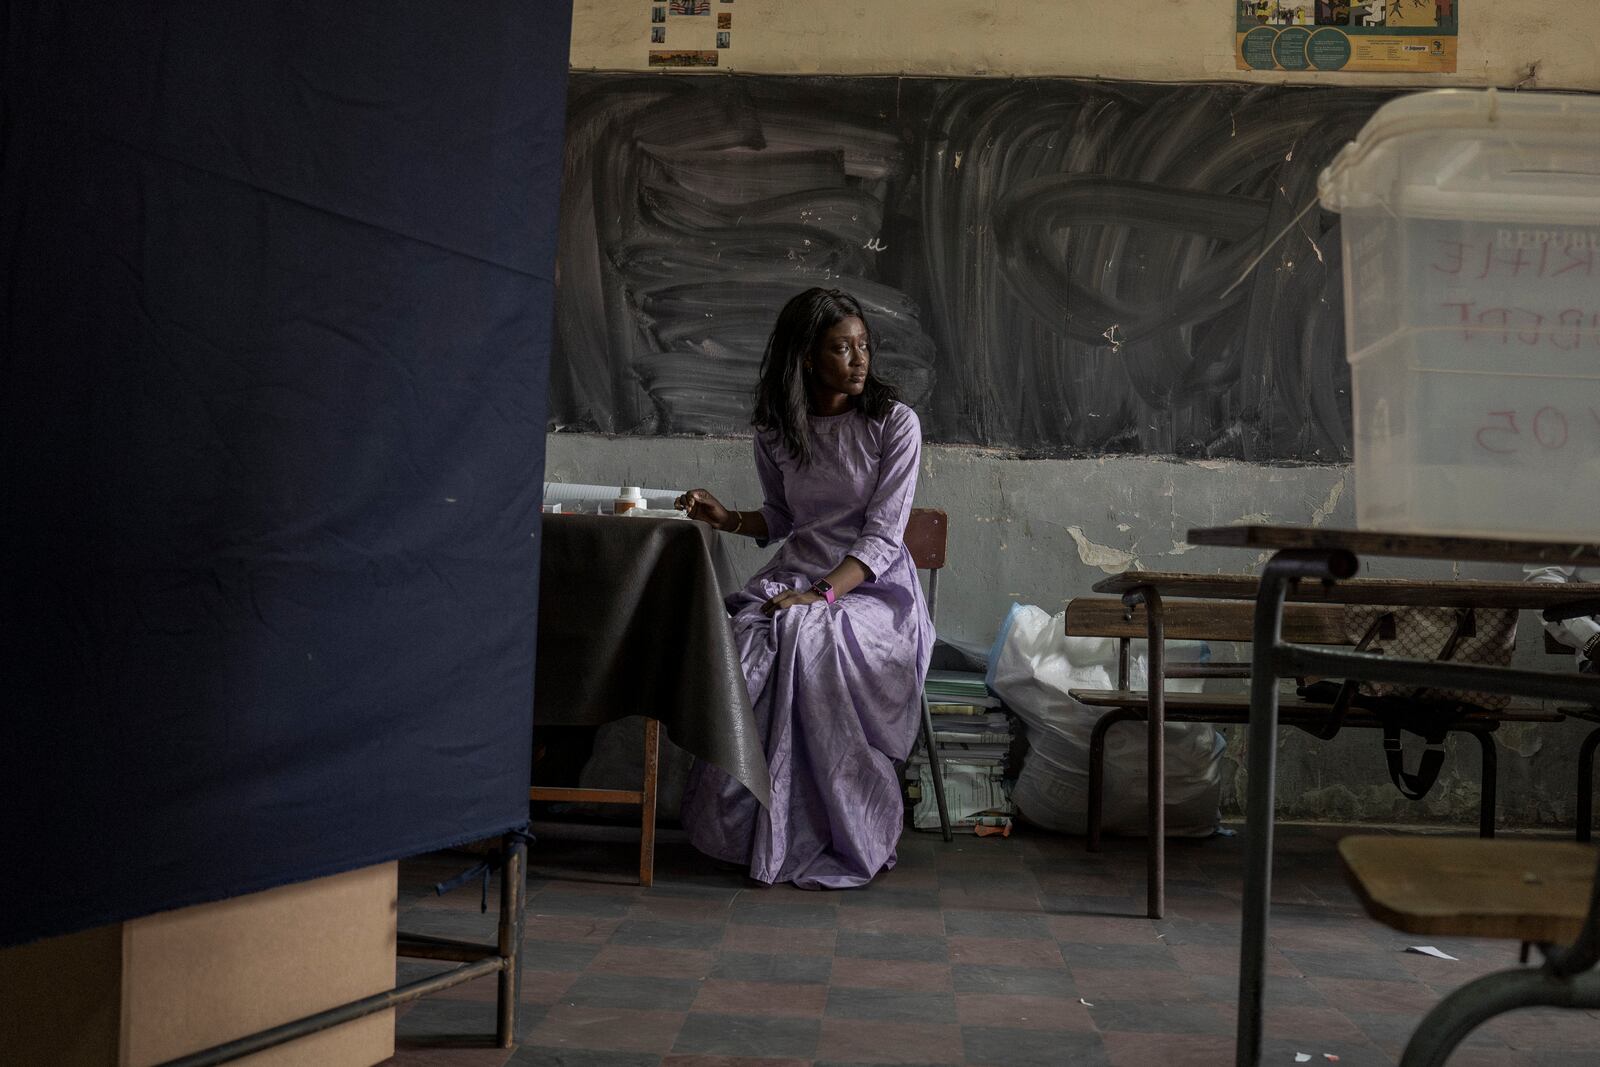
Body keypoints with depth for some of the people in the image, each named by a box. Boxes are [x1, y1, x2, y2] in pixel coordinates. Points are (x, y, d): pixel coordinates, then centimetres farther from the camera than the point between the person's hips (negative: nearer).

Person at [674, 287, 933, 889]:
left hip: (874, 586, -4)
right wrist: (728, 519, 2)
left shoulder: (894, 424, -5)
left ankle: (845, 842, -24)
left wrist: (823, 593, -25)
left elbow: (883, 536, -12)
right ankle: (745, 827, -19)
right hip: (797, 571, 4)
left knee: (810, 640, -36)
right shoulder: (776, 430, 8)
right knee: (746, 639, -30)